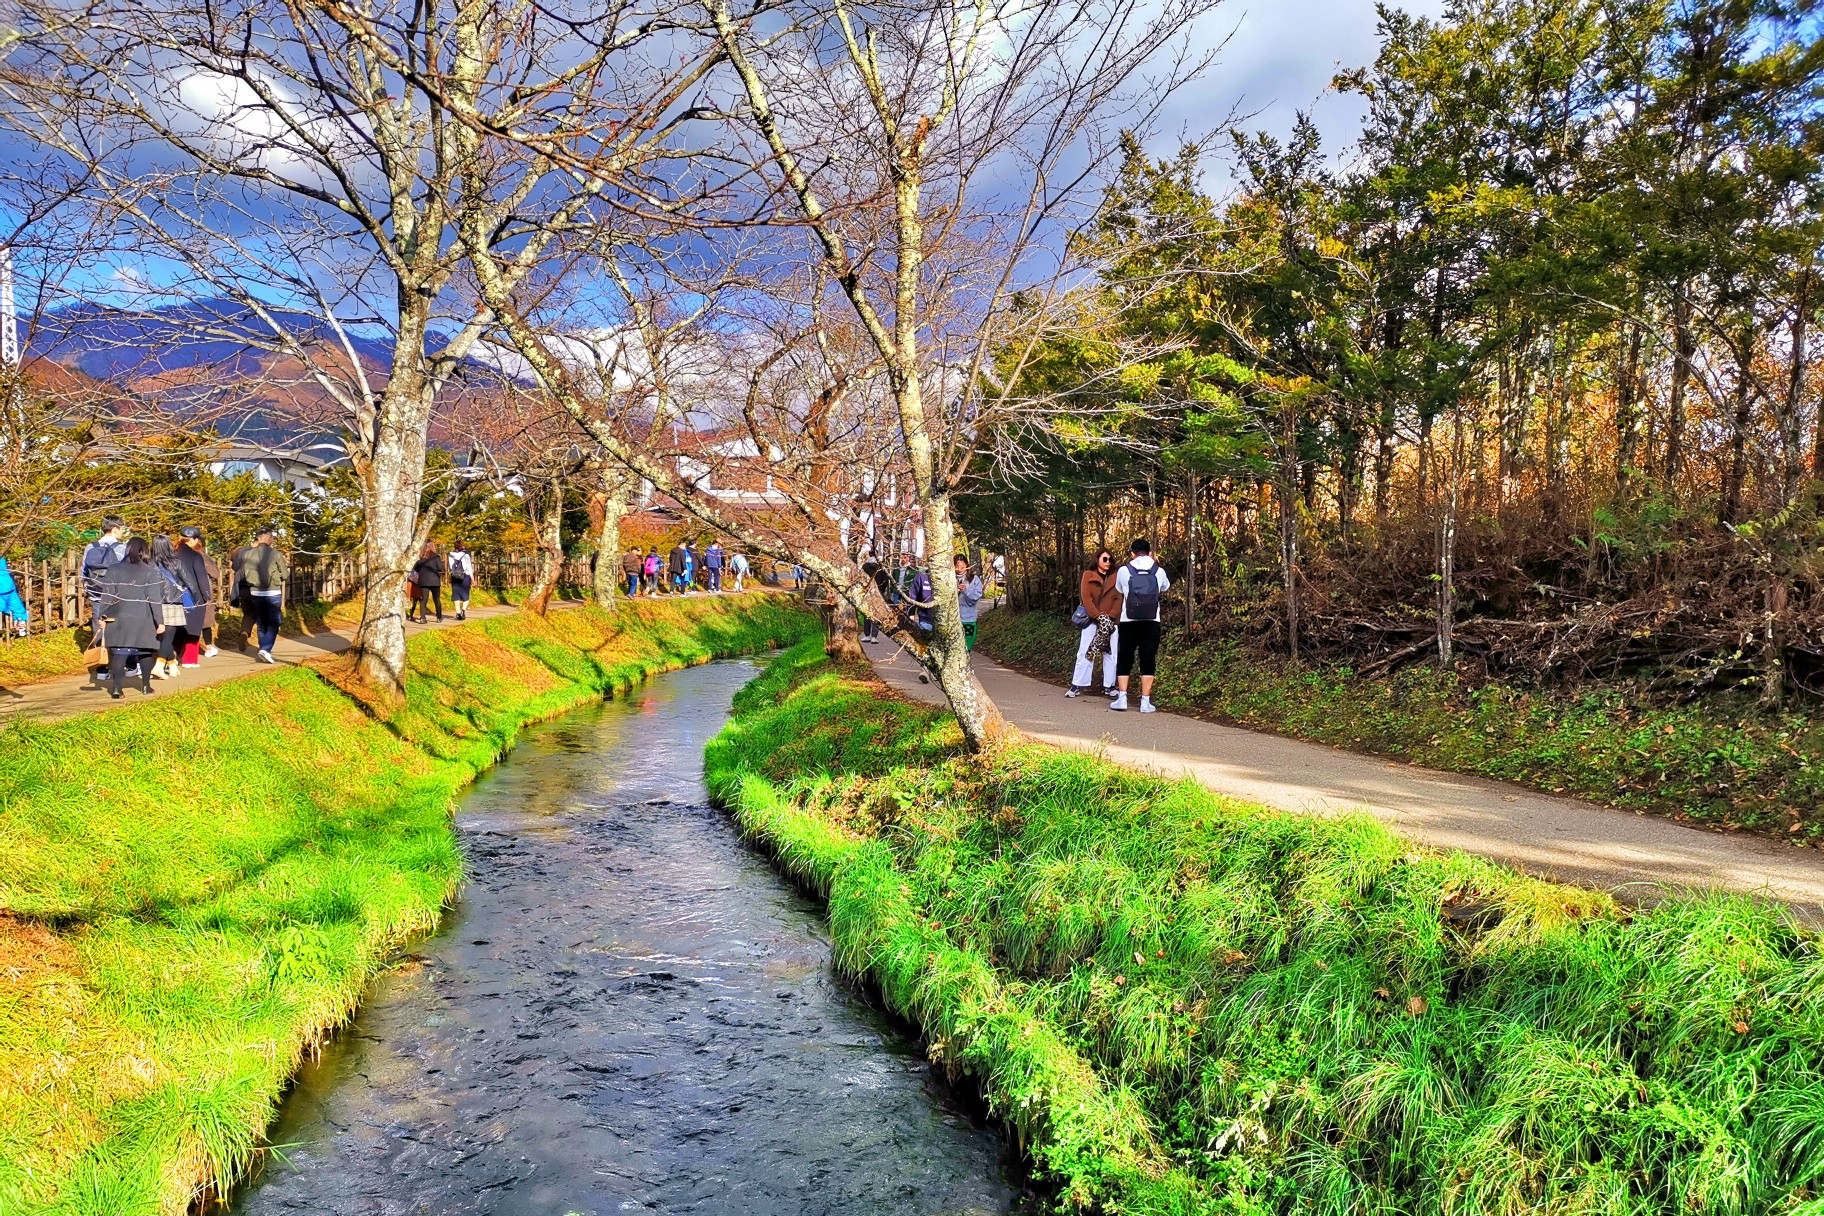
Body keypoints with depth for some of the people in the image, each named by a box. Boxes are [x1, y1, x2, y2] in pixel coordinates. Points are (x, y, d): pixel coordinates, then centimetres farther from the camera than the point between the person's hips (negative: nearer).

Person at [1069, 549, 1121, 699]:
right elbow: (1085, 597, -5)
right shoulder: (1088, 575, 4)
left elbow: (1119, 599, 2)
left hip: (1110, 621, 2)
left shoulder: (1115, 577, 9)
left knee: (1110, 653, 2)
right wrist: (1098, 616, -14)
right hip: (1091, 620, -2)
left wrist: (1110, 617, -11)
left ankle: (1109, 687, 8)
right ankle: (1077, 686, 1)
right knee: (1085, 652, -3)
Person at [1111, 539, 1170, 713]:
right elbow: (1166, 588, 23)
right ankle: (1145, 701, 0)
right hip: (1151, 622, 0)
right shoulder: (1159, 571, 2)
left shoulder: (1124, 571, -2)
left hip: (1129, 622, 0)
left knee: (1124, 660, 10)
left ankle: (1122, 698, 2)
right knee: (1148, 661, 4)